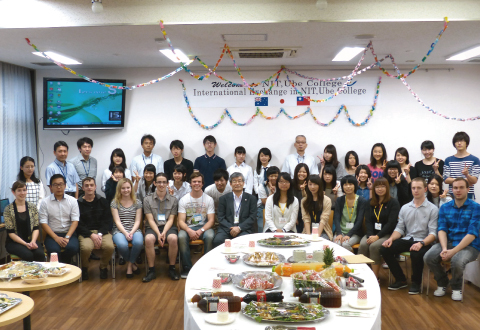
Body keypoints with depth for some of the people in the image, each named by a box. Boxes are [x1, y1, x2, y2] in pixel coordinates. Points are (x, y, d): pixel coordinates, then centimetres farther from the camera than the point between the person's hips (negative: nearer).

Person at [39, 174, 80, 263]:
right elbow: (43, 223, -1)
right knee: (54, 249, -32)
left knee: (72, 248, -31)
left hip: (69, 233, 1)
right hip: (52, 234, -1)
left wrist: (67, 237, -14)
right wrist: (56, 238, -13)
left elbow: (75, 221, 1)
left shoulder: (72, 201, 8)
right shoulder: (45, 202, 4)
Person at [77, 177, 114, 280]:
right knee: (86, 248, -34)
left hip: (102, 231, 2)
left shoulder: (103, 202, 11)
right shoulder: (78, 203, 3)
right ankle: (84, 268, 1)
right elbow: (78, 224, -2)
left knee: (109, 247, -29)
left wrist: (100, 234, -11)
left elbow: (107, 221, 5)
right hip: (85, 232, -2)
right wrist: (91, 235, -15)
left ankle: (103, 267, 4)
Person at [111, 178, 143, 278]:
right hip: (119, 230, -1)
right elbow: (117, 221, -2)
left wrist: (132, 232, -13)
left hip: (134, 230, 1)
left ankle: (129, 264, -6)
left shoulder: (137, 203, 10)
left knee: (138, 242, -35)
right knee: (122, 245, -35)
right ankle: (132, 263, -2)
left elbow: (137, 221, 5)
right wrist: (125, 233, -16)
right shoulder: (114, 203, 6)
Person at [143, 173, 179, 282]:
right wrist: (158, 233, -14)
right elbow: (150, 219, 1)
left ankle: (172, 269, -15)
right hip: (152, 227, 0)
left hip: (168, 227, 0)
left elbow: (171, 219, 4)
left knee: (173, 238, -34)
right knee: (149, 239, -34)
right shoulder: (148, 199, 9)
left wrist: (164, 233, -14)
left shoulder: (173, 200, 10)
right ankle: (151, 270, -21)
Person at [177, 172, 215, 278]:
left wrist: (201, 230, -20)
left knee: (210, 236, -34)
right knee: (181, 237, -32)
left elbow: (211, 220, -2)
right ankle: (187, 268, -20)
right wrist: (189, 230, -24)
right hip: (188, 228, 1)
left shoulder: (209, 199, 4)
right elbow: (181, 221, -3)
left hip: (204, 227, 0)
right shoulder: (184, 200, 4)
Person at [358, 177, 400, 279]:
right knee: (363, 245, -27)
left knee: (374, 246, -32)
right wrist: (370, 235, -13)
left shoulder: (394, 203, 0)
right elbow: (368, 221, 6)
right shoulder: (370, 203, 15)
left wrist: (377, 236, -18)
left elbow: (391, 223, -10)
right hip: (372, 233, 4)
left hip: (387, 234, -4)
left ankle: (375, 277, -23)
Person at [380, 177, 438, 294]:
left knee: (416, 254, -37)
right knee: (384, 249, -17)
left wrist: (421, 243, -28)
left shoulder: (433, 209, -2)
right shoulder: (405, 208, 13)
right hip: (407, 240, 5)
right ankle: (401, 280, 2)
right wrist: (391, 239, -9)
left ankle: (416, 282, -7)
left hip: (423, 242, -5)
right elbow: (400, 228, 12)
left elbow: (433, 233, -9)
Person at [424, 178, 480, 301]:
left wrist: (453, 251, -22)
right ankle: (442, 283, 7)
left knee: (457, 261, -36)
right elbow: (442, 229, 1)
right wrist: (444, 248, -19)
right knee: (428, 257, -24)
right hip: (448, 243, 4)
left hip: (469, 246, -4)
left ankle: (456, 287, -1)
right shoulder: (445, 207, 9)